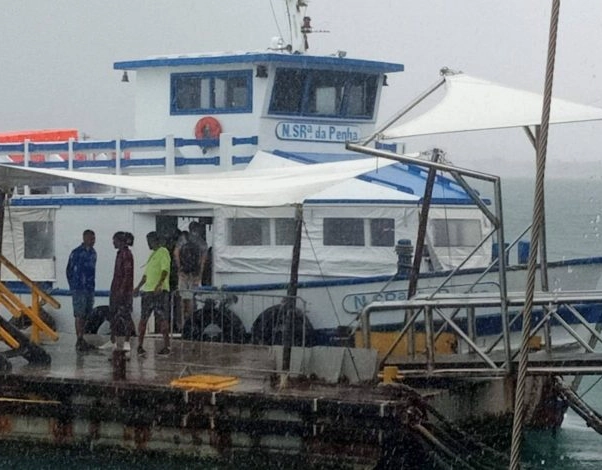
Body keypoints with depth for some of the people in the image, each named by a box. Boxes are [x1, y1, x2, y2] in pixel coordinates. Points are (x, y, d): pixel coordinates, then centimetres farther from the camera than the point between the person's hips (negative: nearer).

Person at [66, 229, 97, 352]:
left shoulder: (93, 253, 12)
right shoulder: (76, 253, -9)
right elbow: (69, 270, -4)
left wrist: (92, 285, 13)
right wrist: (73, 286, -3)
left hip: (90, 289, 7)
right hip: (79, 289, -7)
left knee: (85, 315, 10)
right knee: (79, 315, -7)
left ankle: (82, 340, 16)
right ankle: (79, 341, -6)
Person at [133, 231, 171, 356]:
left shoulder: (163, 252, -5)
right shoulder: (152, 254, 21)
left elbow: (165, 270, -17)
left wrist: (159, 284, -29)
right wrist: (139, 287, 27)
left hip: (160, 291, -8)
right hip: (147, 290, 8)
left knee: (162, 319, -7)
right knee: (143, 319, 5)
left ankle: (166, 347, -5)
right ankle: (140, 346, 8)